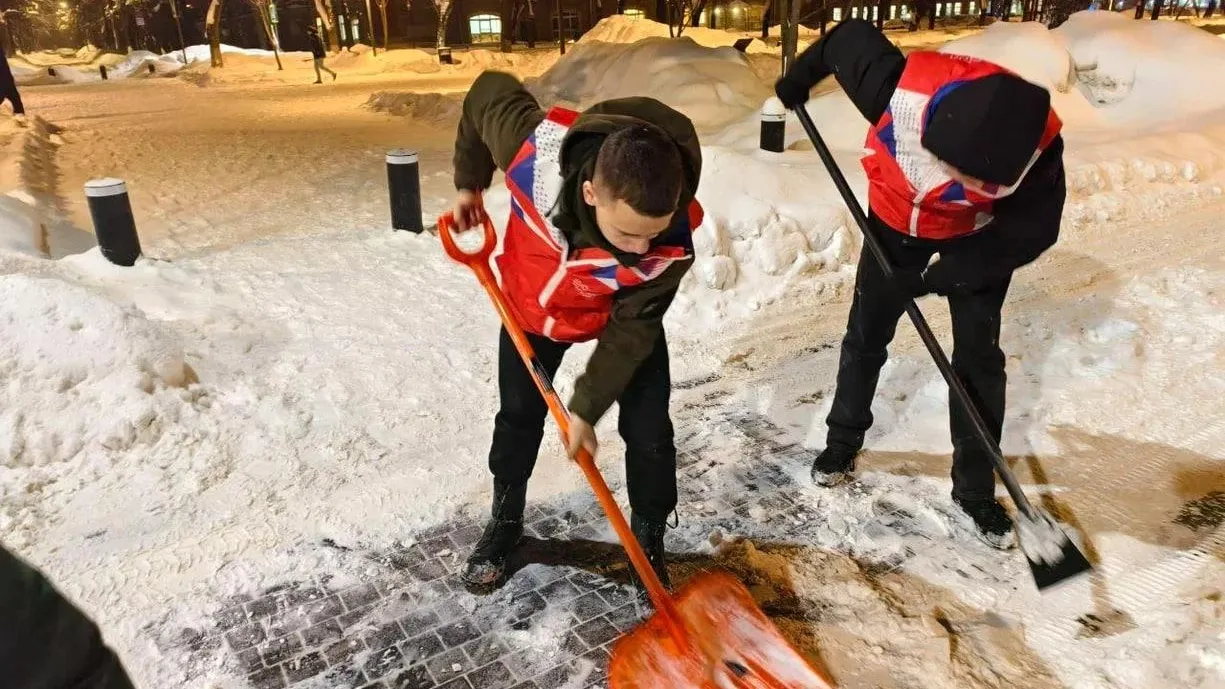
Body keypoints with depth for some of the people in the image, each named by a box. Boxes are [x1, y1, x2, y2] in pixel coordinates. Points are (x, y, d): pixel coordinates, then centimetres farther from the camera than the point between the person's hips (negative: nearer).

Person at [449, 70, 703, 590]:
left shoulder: (672, 244, -38)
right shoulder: (535, 146, -40)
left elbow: (631, 334, -24)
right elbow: (489, 91, -16)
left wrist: (585, 410, -18)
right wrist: (470, 185, -5)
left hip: (620, 318, -1)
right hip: (531, 303, 2)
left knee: (648, 432, -3)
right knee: (518, 416, 14)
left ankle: (649, 538, 24)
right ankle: (505, 519, 39)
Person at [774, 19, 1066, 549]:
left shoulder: (1037, 148, -35)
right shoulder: (899, 93, -36)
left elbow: (1031, 232, -22)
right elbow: (853, 37, -17)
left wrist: (935, 277, -26)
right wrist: (800, 76, 1)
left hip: (980, 236, -1)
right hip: (897, 217, 1)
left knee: (979, 359, -2)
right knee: (866, 336, 8)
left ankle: (976, 489, 14)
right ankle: (844, 439, 31)